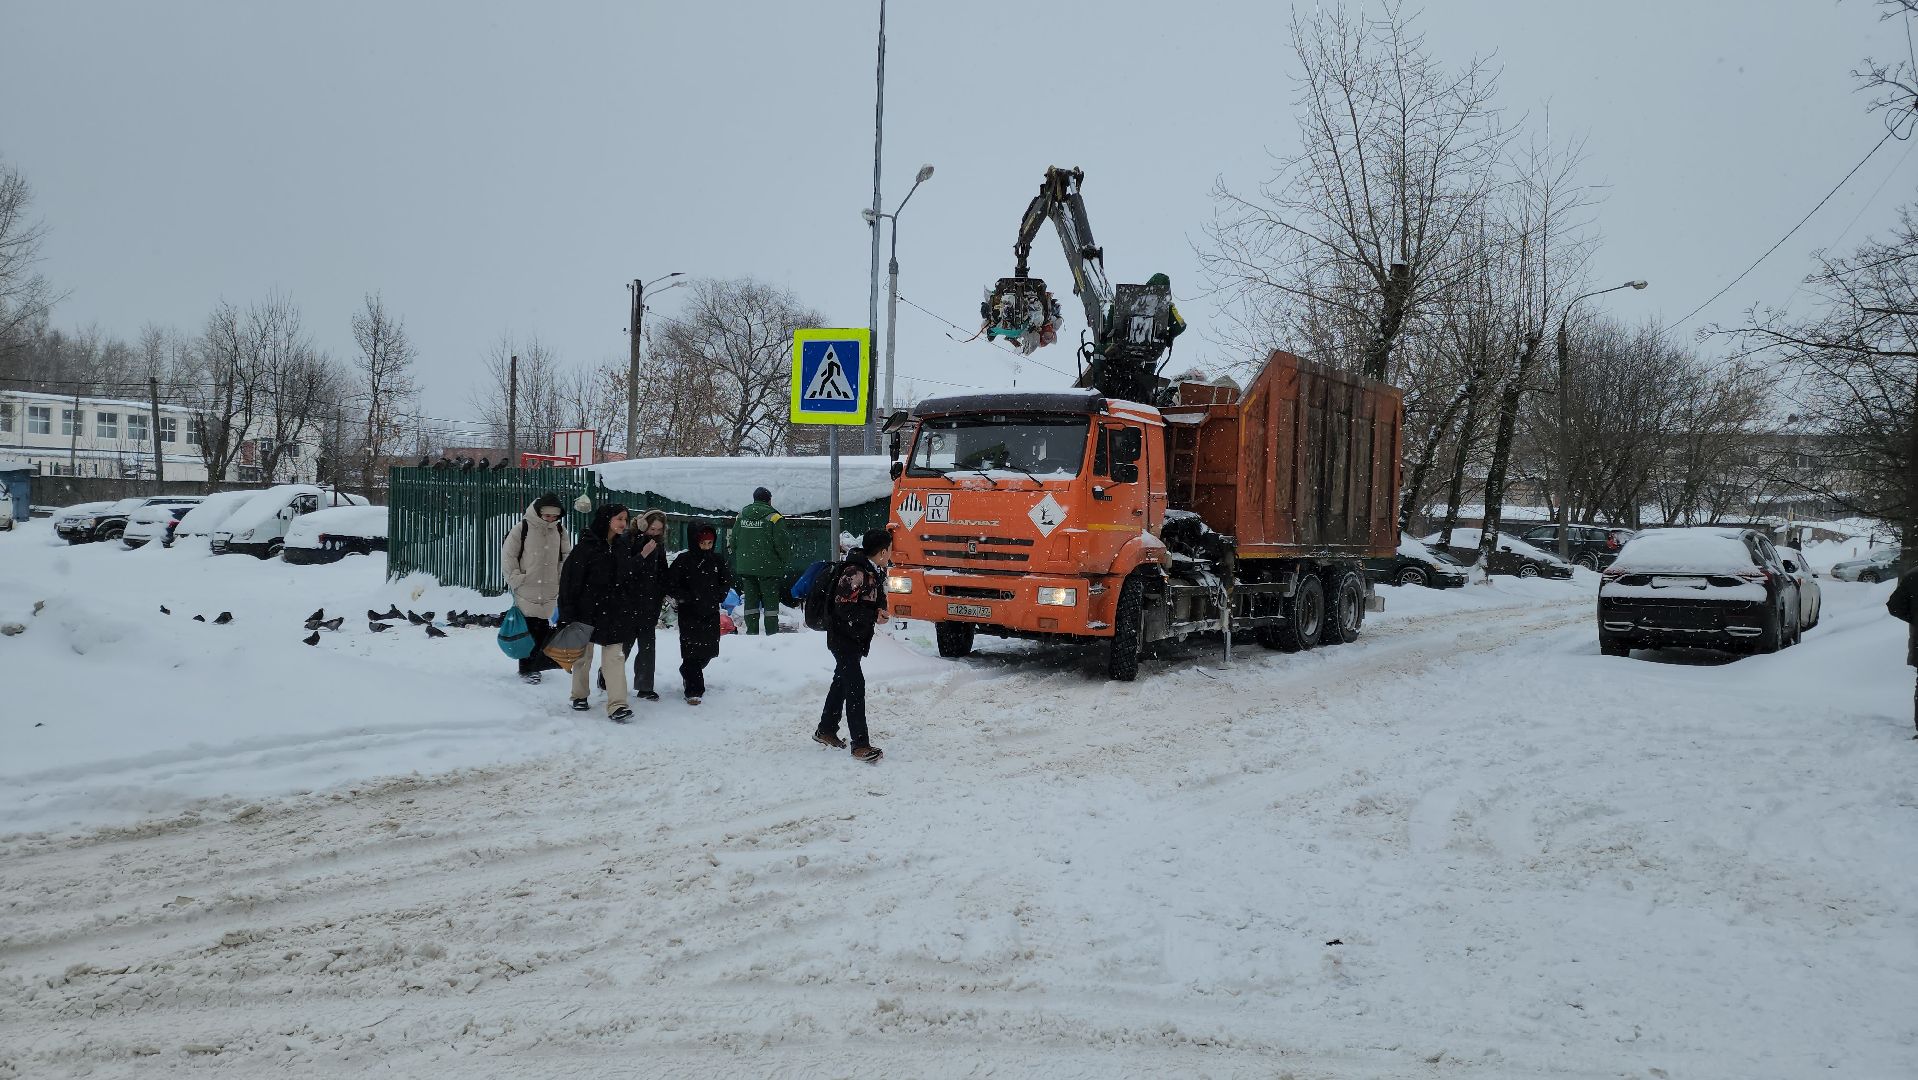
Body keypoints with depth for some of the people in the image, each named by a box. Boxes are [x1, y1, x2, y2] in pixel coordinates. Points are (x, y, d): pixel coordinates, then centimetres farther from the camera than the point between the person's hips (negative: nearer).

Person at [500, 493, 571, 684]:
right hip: (526, 589, -3)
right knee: (528, 629, -1)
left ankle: (534, 665, 15)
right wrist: (515, 578, -5)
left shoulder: (560, 530, 6)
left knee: (544, 628, 3)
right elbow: (508, 555, -1)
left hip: (550, 590, 3)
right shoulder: (523, 528, -6)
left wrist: (562, 578, 6)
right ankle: (526, 668, 8)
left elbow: (567, 555, 16)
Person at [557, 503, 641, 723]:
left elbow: (628, 584, 16)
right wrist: (569, 614, -14)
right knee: (583, 654, 12)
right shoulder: (586, 546, -10)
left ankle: (617, 705, -13)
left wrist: (629, 612, 15)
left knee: (615, 656, -8)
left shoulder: (623, 550, 9)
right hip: (587, 610, -3)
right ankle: (579, 696, 31)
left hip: (614, 612, 3)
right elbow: (570, 580, -11)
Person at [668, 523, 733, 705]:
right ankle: (694, 690, -4)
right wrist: (685, 598, -14)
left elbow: (727, 580, 17)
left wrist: (719, 595, 4)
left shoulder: (718, 560, 4)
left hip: (711, 613, 4)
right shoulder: (684, 560, -7)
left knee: (708, 651, 11)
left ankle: (688, 673, 37)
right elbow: (670, 585, -5)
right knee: (692, 651, -7)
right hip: (689, 614, -4)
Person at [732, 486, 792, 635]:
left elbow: (733, 543, 15)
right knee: (770, 601, 1)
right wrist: (786, 560, 4)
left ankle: (751, 632, 9)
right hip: (769, 568, -5)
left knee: (750, 600, 10)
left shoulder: (741, 516, 8)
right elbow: (782, 543, -12)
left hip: (745, 567, 5)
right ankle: (772, 632, -1)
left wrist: (736, 567, 23)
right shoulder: (773, 517, -9)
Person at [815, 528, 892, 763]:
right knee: (855, 685, -13)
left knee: (842, 681, 19)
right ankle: (860, 744, -13)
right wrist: (874, 615, -21)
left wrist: (880, 610, -4)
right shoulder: (855, 572, -24)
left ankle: (825, 730, 34)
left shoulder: (875, 572, 7)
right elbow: (844, 607, -26)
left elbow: (877, 600, 18)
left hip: (857, 638, 10)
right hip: (843, 638, -10)